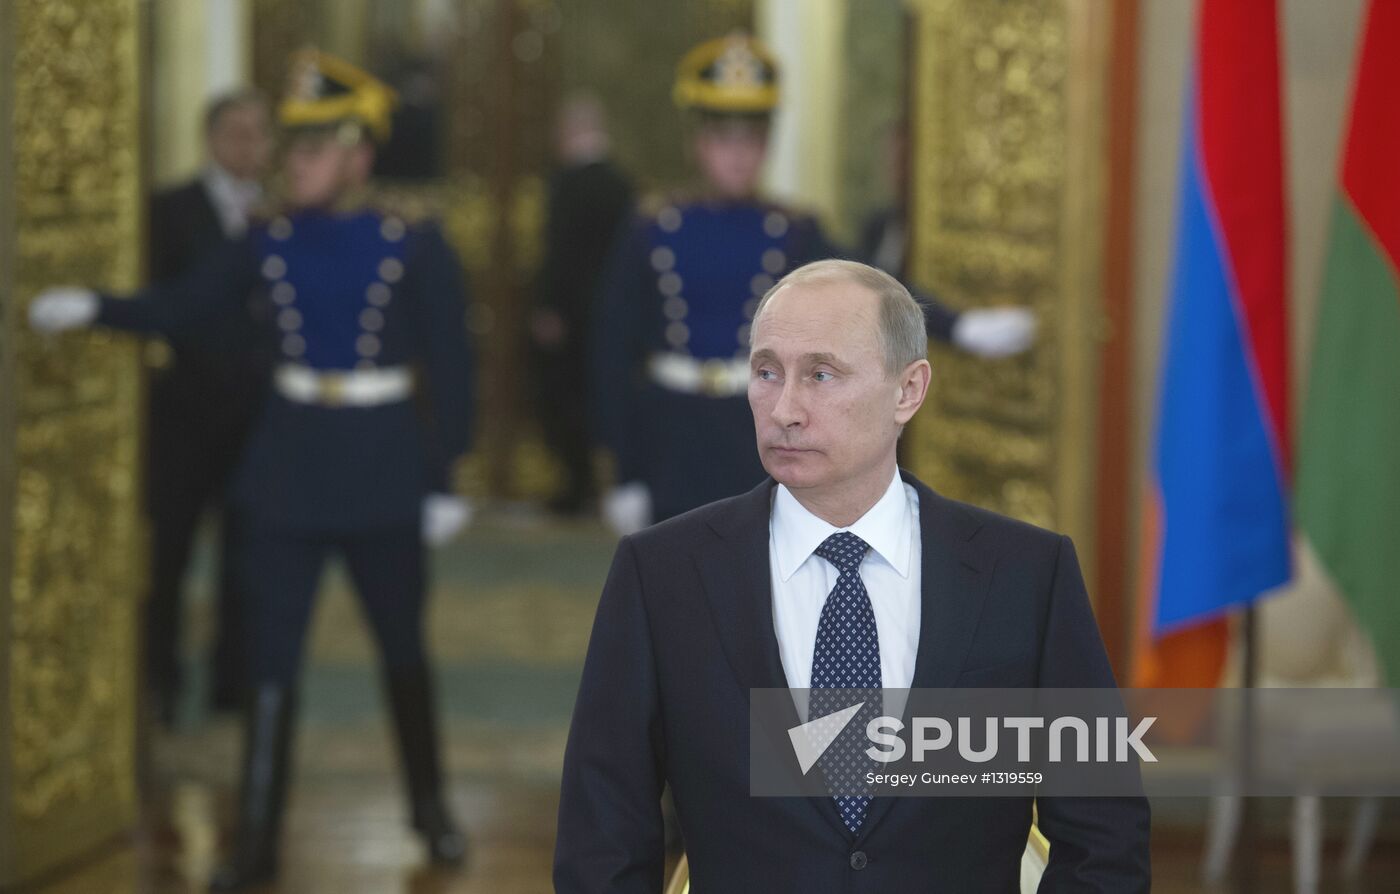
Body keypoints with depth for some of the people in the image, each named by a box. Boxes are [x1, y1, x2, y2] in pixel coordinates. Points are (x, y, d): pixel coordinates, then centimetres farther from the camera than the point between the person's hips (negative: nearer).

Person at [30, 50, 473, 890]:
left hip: (382, 467, -2)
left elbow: (451, 367, -6)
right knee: (273, 655, 1)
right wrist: (91, 308, -15)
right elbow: (180, 307, 1)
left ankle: (430, 805, 32)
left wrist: (444, 477, -7)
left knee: (403, 646, 12)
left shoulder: (415, 248, -9)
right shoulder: (272, 243, 0)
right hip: (288, 468, 3)